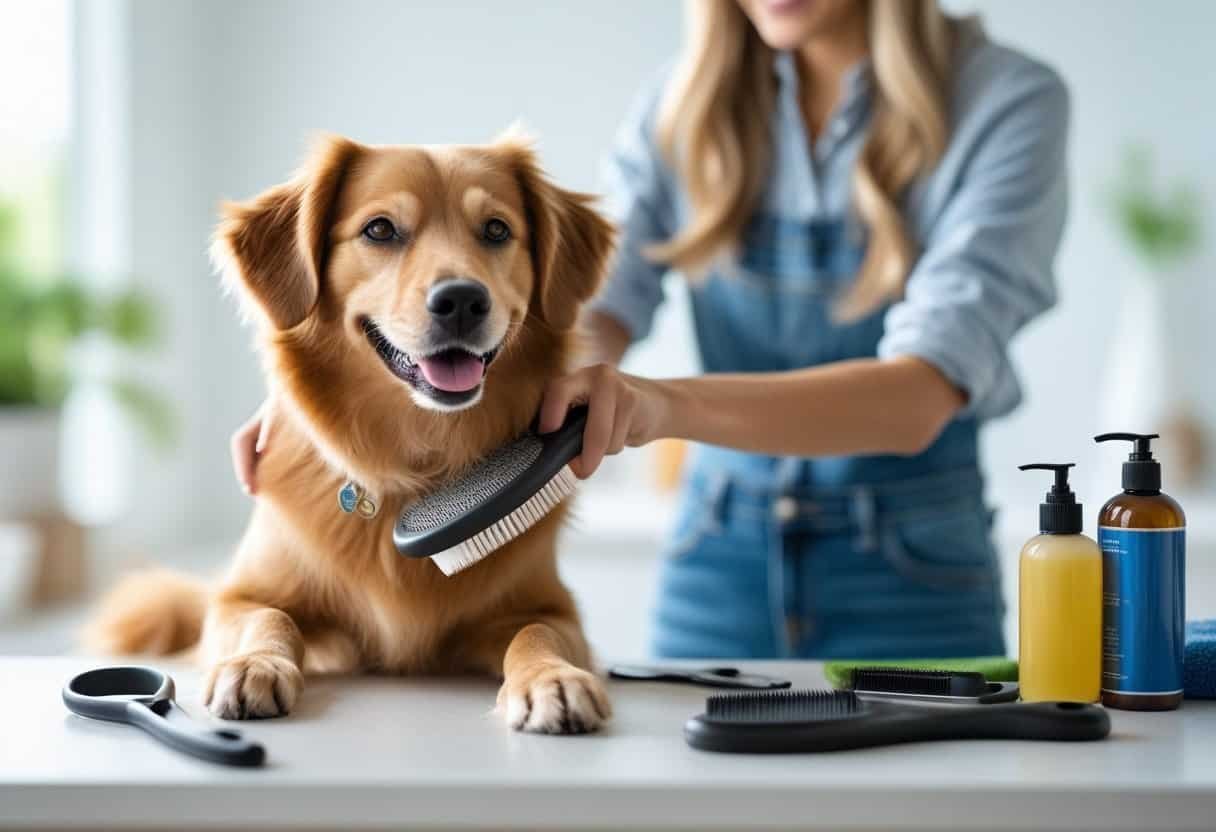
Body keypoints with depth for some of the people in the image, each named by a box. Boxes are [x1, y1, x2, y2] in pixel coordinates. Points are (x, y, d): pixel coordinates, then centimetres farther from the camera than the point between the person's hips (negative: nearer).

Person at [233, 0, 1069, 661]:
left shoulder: (1007, 103, -13)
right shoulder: (685, 103, 1)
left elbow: (918, 396, -24)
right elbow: (590, 307, -13)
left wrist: (669, 403, -40)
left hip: (912, 584, -3)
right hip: (714, 569, 3)